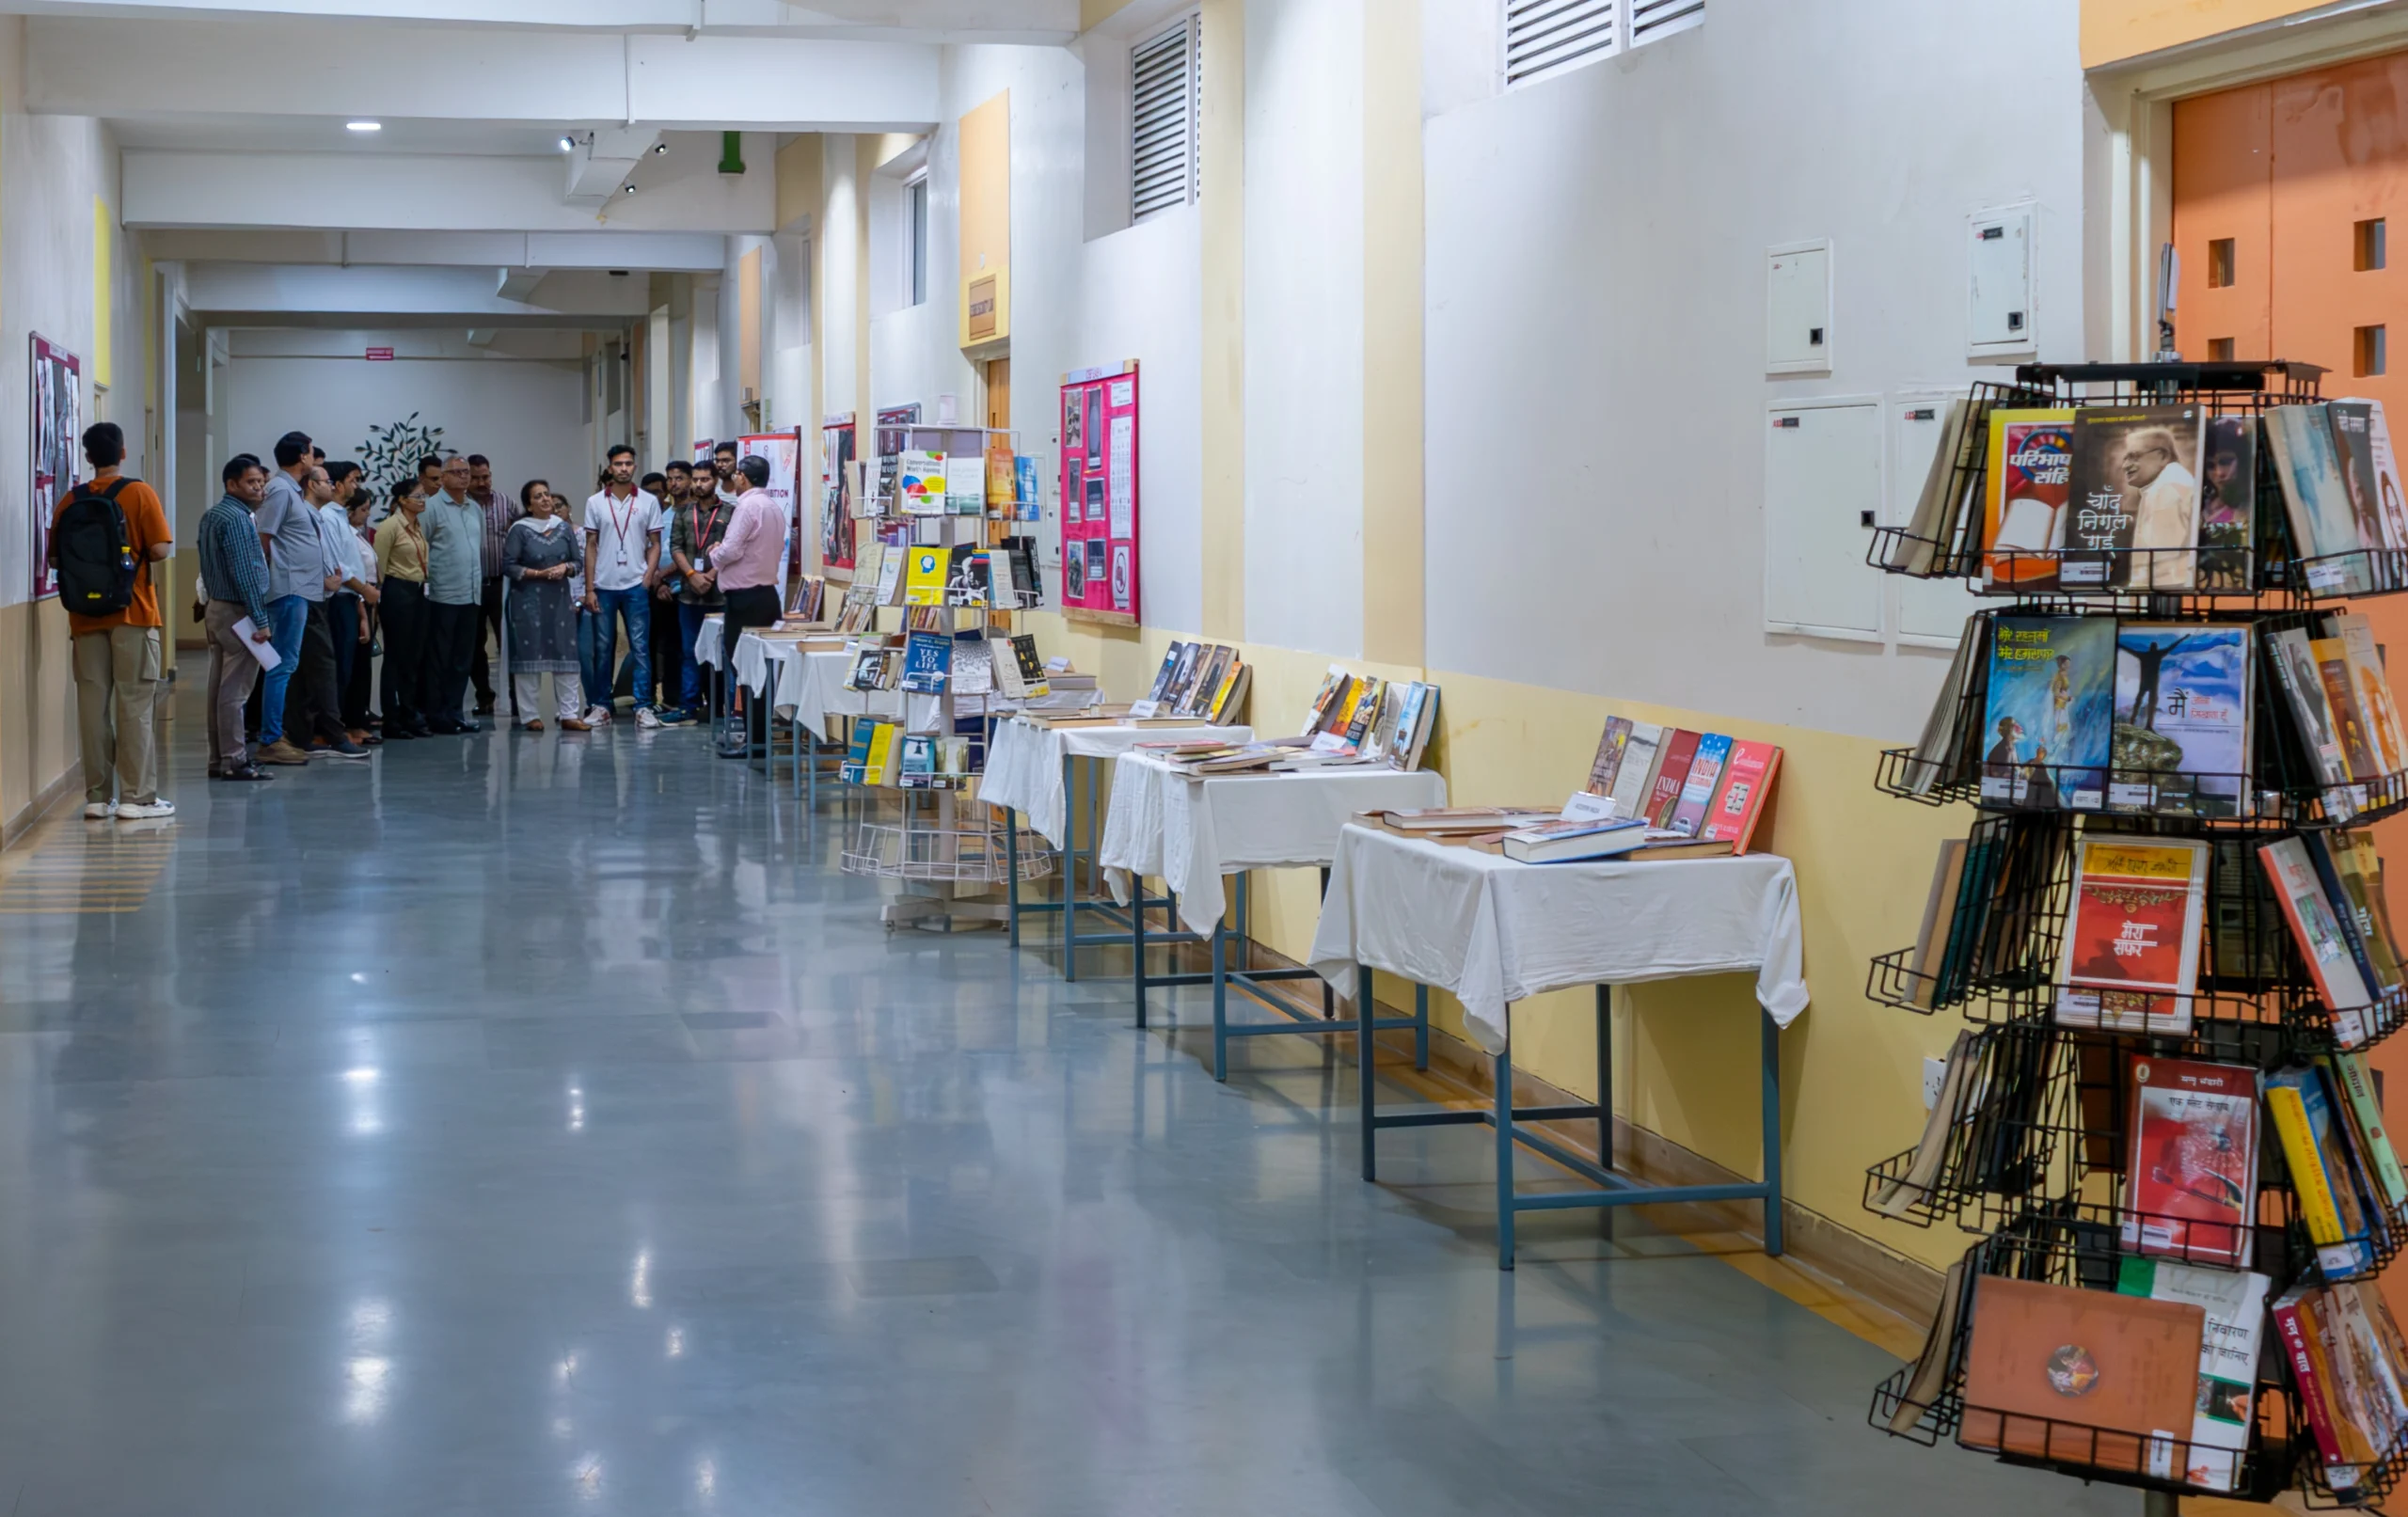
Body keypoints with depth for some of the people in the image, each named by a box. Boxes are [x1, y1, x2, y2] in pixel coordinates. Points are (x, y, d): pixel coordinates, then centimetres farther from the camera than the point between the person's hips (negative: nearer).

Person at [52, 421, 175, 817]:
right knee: (135, 704, -1)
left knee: (93, 704, 6)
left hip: (85, 617, 3)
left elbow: (54, 558, 6)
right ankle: (137, 796, -1)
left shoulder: (70, 500, 4)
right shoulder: (140, 494, -6)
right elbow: (159, 550, -11)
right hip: (133, 613, -3)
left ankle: (97, 796, 7)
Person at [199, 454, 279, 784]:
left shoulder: (212, 515, 14)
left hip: (217, 608, 10)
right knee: (235, 689, -7)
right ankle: (233, 760, -6)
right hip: (237, 612, -10)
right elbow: (244, 572, -20)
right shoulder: (237, 518, -16)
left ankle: (219, 758, 15)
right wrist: (260, 620, -19)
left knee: (220, 687, 11)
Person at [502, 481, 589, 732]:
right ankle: (530, 716, 3)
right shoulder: (520, 530, -5)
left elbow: (578, 560, 11)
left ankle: (569, 715, 2)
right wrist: (539, 574, -15)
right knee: (530, 655, -3)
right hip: (528, 599, -4)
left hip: (560, 599, 4)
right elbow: (509, 565, -8)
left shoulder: (564, 528, 8)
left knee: (566, 655, 0)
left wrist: (565, 567, -10)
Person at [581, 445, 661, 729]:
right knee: (602, 649, 6)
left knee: (641, 648, -3)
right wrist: (589, 589, 1)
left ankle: (643, 707, -1)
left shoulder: (648, 502, 2)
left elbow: (655, 544, 5)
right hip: (603, 586, 1)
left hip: (635, 586, -1)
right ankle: (601, 706, 13)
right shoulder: (595, 502, 5)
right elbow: (591, 546, 6)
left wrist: (647, 580, -6)